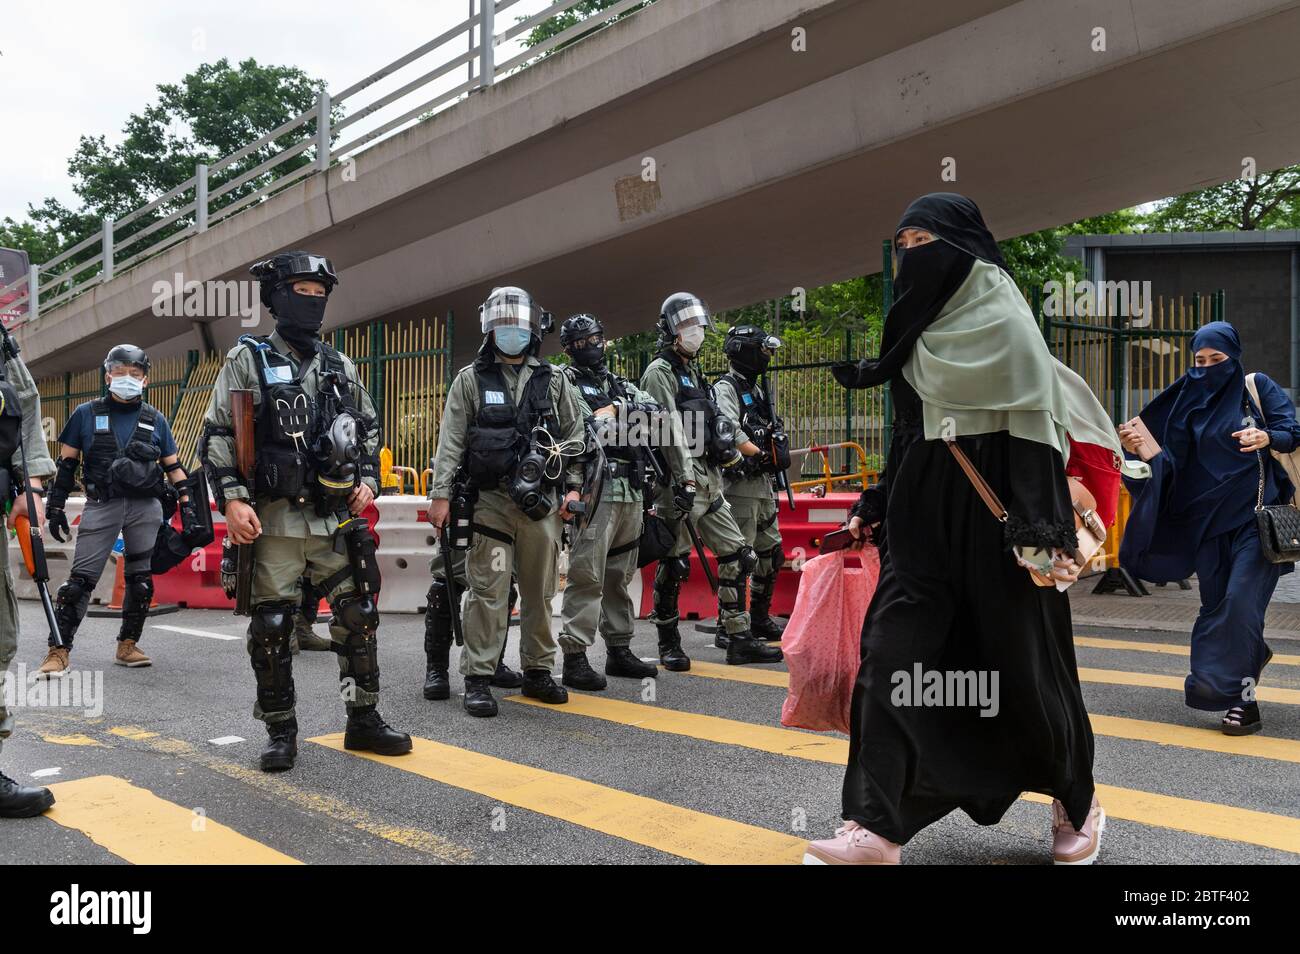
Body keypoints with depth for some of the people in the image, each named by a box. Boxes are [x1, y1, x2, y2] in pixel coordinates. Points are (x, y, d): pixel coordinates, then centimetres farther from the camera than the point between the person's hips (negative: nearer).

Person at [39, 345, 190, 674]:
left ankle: (128, 645, 17)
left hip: (146, 508, 2)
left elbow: (173, 467, 13)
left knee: (141, 580, 5)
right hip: (101, 505, -2)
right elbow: (66, 464, 9)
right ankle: (58, 650, -2)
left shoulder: (155, 419, 9)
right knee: (80, 579, -6)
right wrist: (55, 506, 4)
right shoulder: (87, 414, 6)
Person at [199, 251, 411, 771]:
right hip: (275, 519, -4)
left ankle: (364, 719, 19)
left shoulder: (341, 367, 13)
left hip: (337, 518, 4)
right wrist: (232, 498, -14)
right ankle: (280, 731, 16)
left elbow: (369, 429, 22)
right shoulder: (248, 361, 2)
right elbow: (217, 436, -3)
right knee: (272, 626, 2)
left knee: (358, 616, 5)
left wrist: (368, 479, 7)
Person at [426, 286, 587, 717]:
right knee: (487, 592, -4)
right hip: (489, 501, -2)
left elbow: (574, 438, 12)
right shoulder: (470, 380, 6)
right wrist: (441, 494, -6)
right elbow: (450, 442, 1)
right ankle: (478, 679, 4)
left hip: (542, 502, 3)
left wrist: (573, 488, 3)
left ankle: (538, 672, 21)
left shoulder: (554, 381, 11)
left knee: (540, 592, 9)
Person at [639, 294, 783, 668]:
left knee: (737, 556, 6)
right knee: (673, 564, -3)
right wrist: (684, 480, -24)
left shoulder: (693, 372, 23)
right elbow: (669, 432, -17)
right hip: (679, 478, -9)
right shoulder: (660, 372, -5)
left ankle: (739, 639, 12)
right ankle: (668, 645, 9)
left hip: (707, 478, 9)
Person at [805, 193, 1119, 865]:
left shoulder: (1002, 317, -6)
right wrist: (876, 508, 17)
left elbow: (1037, 428, -14)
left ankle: (1077, 803, 31)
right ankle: (879, 828, 0)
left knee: (1019, 658, 5)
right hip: (923, 514, 7)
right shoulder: (917, 327, 15)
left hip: (995, 512, -6)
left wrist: (1042, 533, -21)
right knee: (893, 655, -5)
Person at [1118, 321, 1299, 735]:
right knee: (1215, 604, 9)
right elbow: (1175, 463, 1)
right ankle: (1252, 654, 36)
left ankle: (1242, 697, -7)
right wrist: (1145, 451, -19)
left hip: (1255, 516, -4)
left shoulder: (1258, 387, 2)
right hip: (1208, 520, 4)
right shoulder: (1188, 402, 7)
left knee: (1240, 600, -14)